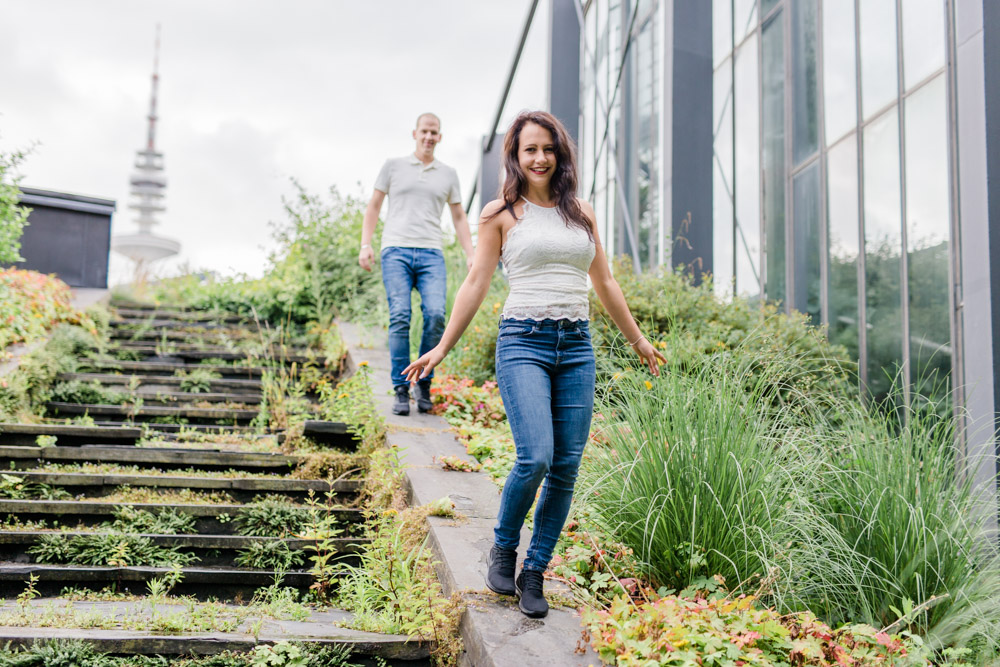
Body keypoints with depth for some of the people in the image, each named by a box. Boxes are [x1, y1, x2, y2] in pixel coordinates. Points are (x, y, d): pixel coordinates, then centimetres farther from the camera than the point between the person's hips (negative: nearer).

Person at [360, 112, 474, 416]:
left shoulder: (448, 174, 18)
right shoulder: (393, 165, 13)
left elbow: (459, 217, 21)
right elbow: (374, 206, 14)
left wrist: (470, 254, 10)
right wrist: (365, 244, 3)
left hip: (431, 254, 1)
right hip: (396, 251, -1)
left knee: (435, 314, -17)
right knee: (400, 318, -13)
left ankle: (424, 383, -1)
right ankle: (401, 390, -6)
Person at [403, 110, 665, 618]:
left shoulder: (581, 212, 15)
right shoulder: (501, 214, 5)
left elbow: (604, 282, 22)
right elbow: (476, 284, 5)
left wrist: (637, 340, 27)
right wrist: (442, 347, 1)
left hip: (576, 347, 4)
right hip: (523, 343, -4)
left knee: (566, 468, -1)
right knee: (535, 458, -19)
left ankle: (534, 573, 14)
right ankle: (502, 548, 9)